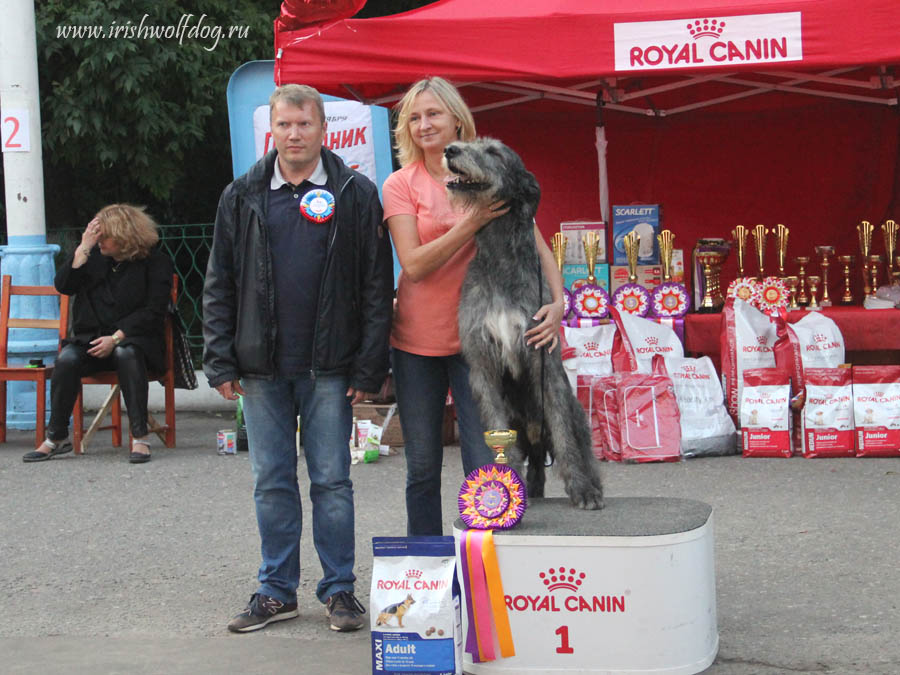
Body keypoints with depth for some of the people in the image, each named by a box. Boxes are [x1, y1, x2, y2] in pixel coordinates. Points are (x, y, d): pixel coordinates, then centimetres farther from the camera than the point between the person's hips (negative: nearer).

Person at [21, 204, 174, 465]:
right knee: (67, 358, -27)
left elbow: (153, 311, -9)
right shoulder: (94, 256, 9)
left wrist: (116, 338, -18)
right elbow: (64, 286, -2)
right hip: (91, 339, 3)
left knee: (126, 354, -37)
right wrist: (83, 248, -10)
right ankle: (57, 437, -15)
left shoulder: (155, 261, -3)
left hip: (134, 338, -3)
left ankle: (140, 437, -34)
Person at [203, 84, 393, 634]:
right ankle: (277, 591, 19)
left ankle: (340, 589, 14)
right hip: (262, 367, 3)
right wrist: (221, 362, 1)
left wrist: (369, 368, -7)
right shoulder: (243, 197, 8)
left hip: (328, 369, -2)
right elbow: (220, 285, 9)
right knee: (272, 483, 9)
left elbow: (377, 286, -2)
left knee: (332, 480, 3)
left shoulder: (356, 195, 0)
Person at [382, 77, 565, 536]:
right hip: (417, 341, 0)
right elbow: (413, 265, -11)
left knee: (486, 463, -5)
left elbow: (537, 246, 1)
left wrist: (557, 300, -16)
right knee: (422, 467, 8)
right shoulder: (401, 184, 0)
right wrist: (472, 223, -20)